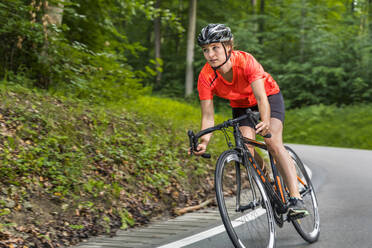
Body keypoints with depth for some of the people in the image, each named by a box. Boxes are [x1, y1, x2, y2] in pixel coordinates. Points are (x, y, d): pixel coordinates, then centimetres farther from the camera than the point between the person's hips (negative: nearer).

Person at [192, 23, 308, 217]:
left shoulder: (246, 61, -35)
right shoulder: (206, 77, -26)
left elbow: (261, 98, -41)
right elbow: (208, 116, -23)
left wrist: (265, 122, -60)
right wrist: (204, 141, -41)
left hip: (268, 96, -3)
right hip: (241, 106, 3)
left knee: (274, 144, -23)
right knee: (246, 148, -18)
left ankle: (296, 199, -26)